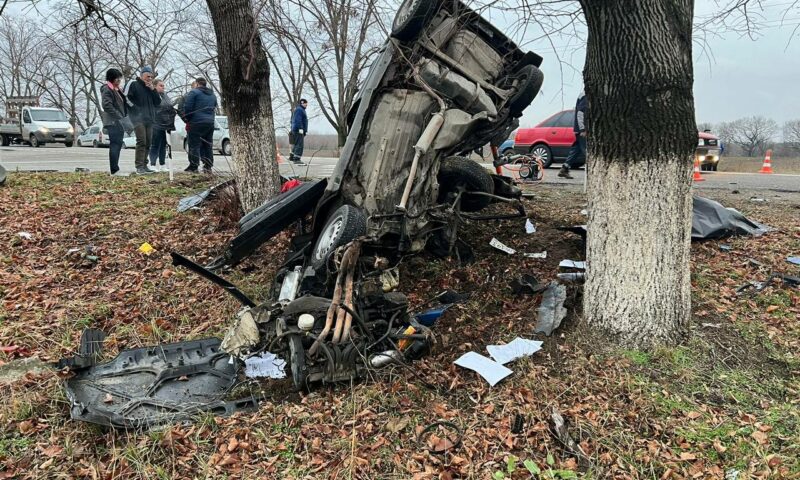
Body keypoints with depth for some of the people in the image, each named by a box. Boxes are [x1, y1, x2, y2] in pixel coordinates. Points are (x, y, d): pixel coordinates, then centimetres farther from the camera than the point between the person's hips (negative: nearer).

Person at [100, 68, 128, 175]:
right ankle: (114, 169, -13)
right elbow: (107, 105, -19)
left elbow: (122, 104, 27)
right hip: (112, 122, -10)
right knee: (115, 145, -12)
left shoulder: (116, 89, 21)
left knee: (117, 145, 11)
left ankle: (115, 168, 16)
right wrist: (119, 117, -19)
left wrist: (124, 116, 12)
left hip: (118, 122, 10)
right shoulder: (106, 89, -8)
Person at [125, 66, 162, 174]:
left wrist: (153, 90, 1)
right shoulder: (133, 84, 1)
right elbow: (126, 98, -8)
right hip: (138, 118, -7)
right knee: (141, 142, -15)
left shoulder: (150, 87, 21)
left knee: (148, 143, 7)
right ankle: (139, 166, -16)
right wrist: (135, 108, -11)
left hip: (149, 119, 7)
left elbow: (158, 102, 13)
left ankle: (144, 165, 13)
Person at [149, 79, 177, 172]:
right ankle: (152, 165, 1)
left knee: (163, 145, 13)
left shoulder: (165, 96, 16)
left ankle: (162, 165, 21)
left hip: (166, 125, 8)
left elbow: (170, 107, 24)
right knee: (155, 146, -4)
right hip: (157, 125, -8)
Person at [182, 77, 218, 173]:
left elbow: (187, 107, -9)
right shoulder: (212, 95, 18)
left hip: (197, 123, -6)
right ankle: (208, 166, 10)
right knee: (208, 145, 10)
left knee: (194, 145, -3)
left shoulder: (194, 92, -5)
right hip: (210, 123, 6)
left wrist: (188, 119, 3)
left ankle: (193, 166, -4)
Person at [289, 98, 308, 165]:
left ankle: (292, 157, 28)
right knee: (299, 145, -14)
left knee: (297, 144, 19)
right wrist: (300, 128, -27)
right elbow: (298, 120, -22)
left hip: (296, 130, 11)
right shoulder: (299, 110, -10)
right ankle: (297, 160, -18)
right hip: (299, 130, -11)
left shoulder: (301, 110, 23)